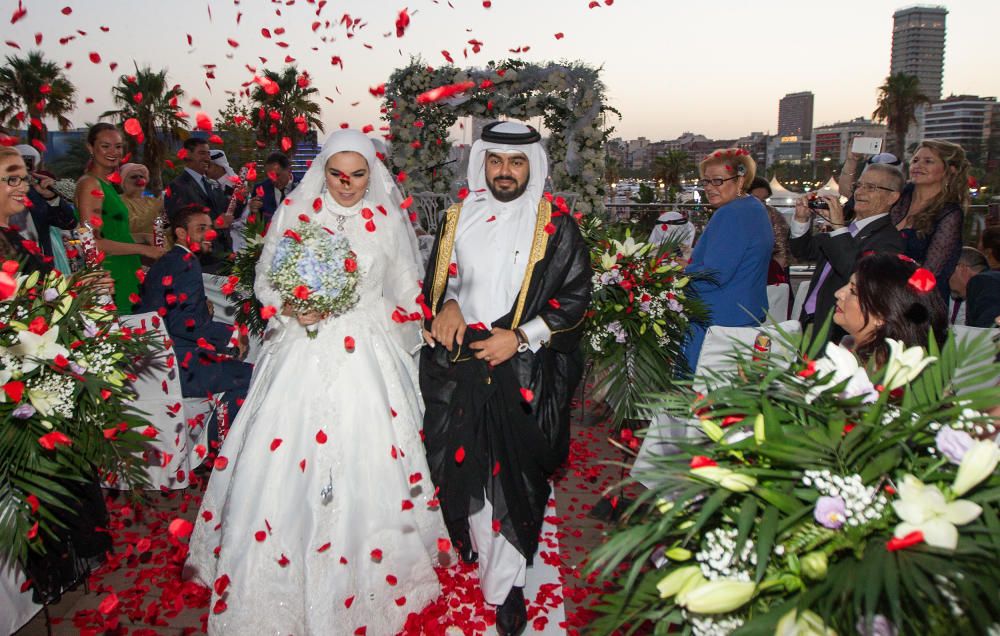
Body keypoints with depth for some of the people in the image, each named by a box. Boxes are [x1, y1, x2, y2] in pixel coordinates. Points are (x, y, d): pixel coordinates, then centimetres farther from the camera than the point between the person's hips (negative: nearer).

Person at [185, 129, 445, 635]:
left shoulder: (389, 221, 5)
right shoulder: (294, 211, 4)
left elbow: (407, 296, 12)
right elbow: (266, 280, 9)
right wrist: (290, 308, -9)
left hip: (367, 358, 0)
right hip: (303, 352, 1)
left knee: (366, 458, 1)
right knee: (285, 457, 0)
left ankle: (361, 572, 21)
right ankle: (286, 572, 21)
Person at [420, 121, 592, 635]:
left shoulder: (556, 227, -1)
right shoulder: (458, 218, 10)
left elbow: (575, 296, -3)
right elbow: (438, 278, 20)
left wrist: (520, 337, -12)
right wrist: (447, 305, -3)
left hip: (523, 370, -3)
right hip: (459, 362, 3)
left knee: (513, 473, 2)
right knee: (466, 466, 9)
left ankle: (506, 581, 18)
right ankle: (485, 557, 31)